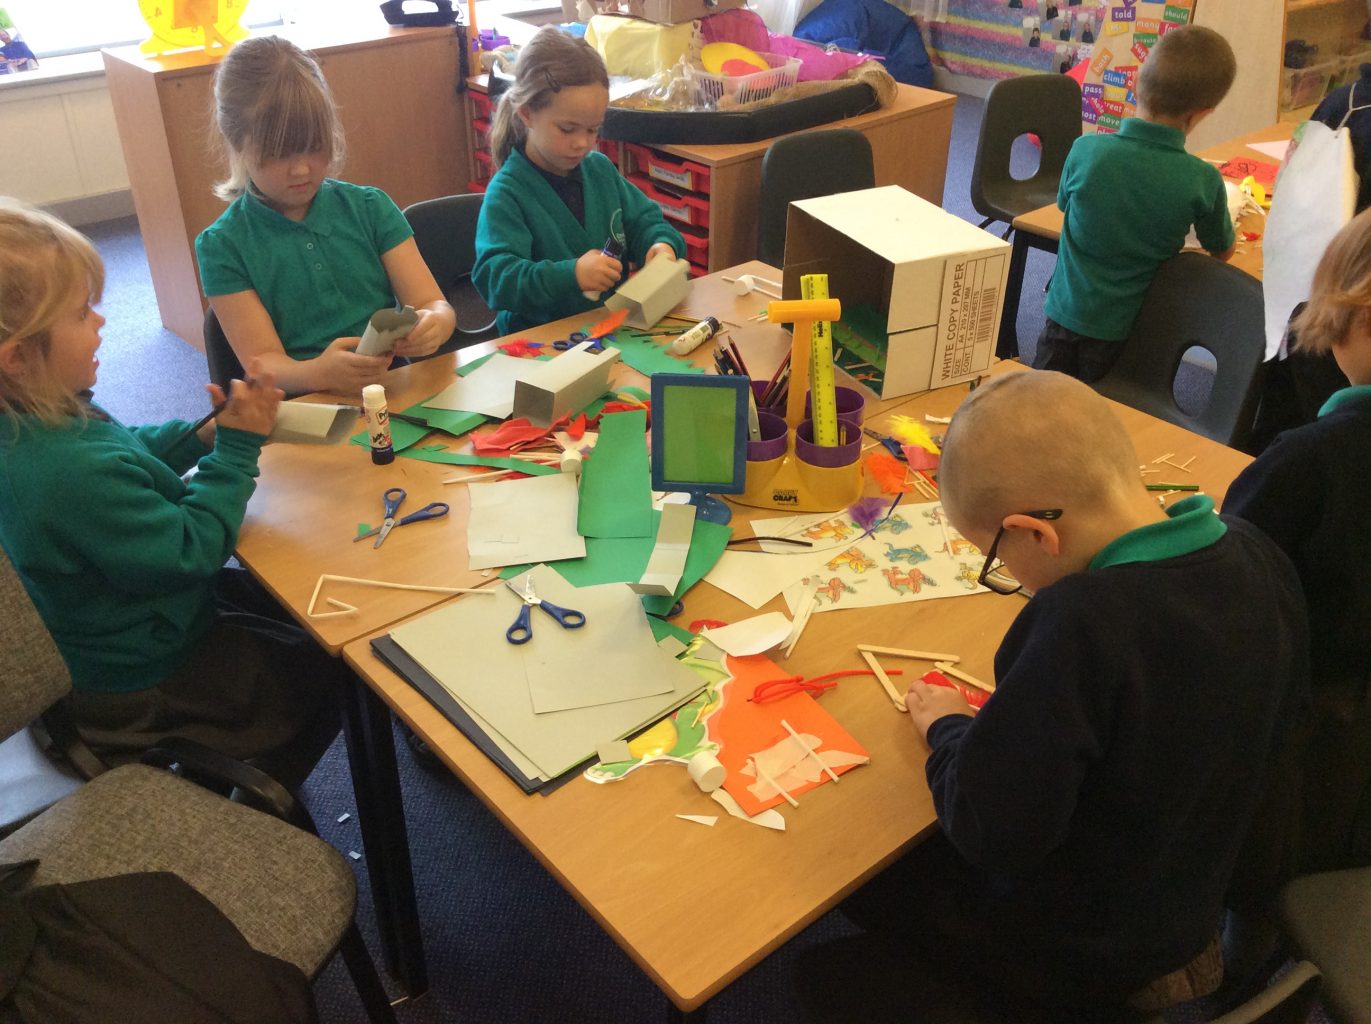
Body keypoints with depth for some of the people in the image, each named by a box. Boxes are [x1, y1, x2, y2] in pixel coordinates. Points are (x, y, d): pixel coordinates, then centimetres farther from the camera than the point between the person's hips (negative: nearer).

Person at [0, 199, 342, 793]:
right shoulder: (71, 471, -39)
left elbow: (129, 455, 10)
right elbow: (192, 552, -28)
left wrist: (201, 435, -7)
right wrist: (237, 447, -21)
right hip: (144, 692, -9)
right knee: (338, 668, 7)